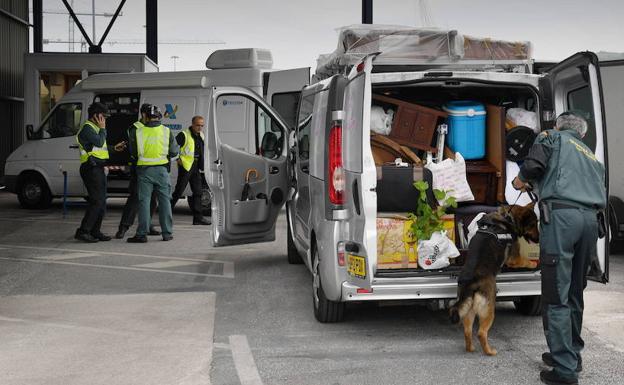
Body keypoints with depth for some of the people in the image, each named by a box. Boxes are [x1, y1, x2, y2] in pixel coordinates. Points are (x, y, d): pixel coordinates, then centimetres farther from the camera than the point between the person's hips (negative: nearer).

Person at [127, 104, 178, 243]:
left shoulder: (137, 132, -4)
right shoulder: (166, 131, -1)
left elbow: (132, 153, 3)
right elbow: (174, 152, 5)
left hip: (144, 170, -1)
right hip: (161, 170, 1)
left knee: (144, 200, 2)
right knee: (164, 200, 9)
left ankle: (142, 234, 0)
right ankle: (167, 233, 11)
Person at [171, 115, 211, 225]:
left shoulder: (201, 136, 14)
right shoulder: (184, 135, -10)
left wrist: (201, 166, 17)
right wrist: (178, 159, -13)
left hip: (196, 167, 8)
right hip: (185, 166, -8)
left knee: (197, 192, 5)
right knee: (179, 191, -5)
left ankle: (198, 217, 7)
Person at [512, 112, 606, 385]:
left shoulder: (553, 137, 15)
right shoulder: (591, 156, 33)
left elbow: (534, 165, -3)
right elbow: (599, 192, 25)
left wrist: (521, 181, 17)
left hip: (561, 216, -6)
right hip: (591, 219, 7)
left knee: (556, 297, -5)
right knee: (574, 293, 20)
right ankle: (572, 354, 30)